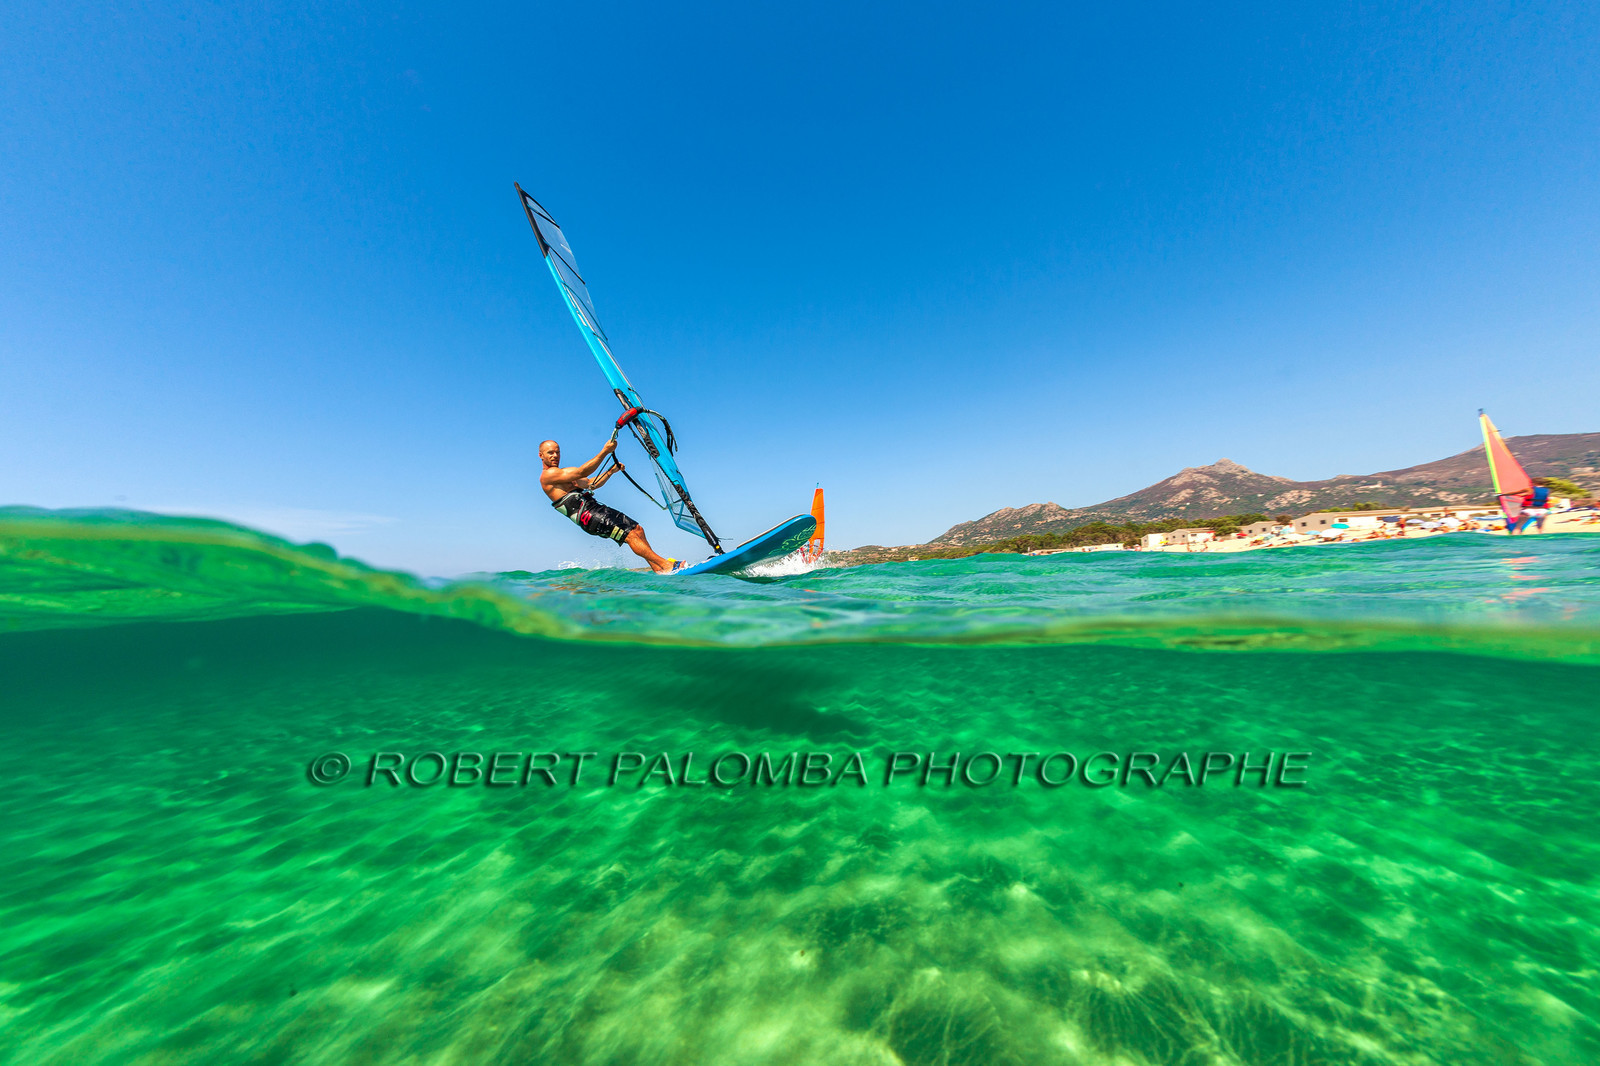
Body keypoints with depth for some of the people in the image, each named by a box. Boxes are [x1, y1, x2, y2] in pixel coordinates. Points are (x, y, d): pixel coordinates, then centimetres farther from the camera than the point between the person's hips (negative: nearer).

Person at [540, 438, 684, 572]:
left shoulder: (562, 474, 27)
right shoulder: (547, 474, -4)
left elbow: (591, 484, 28)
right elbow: (582, 472, -16)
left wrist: (611, 471, 15)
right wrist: (605, 451, -17)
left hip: (595, 507, 10)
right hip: (586, 515, -10)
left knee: (638, 529, 1)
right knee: (630, 535, -19)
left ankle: (658, 570, -4)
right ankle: (667, 565, -21)